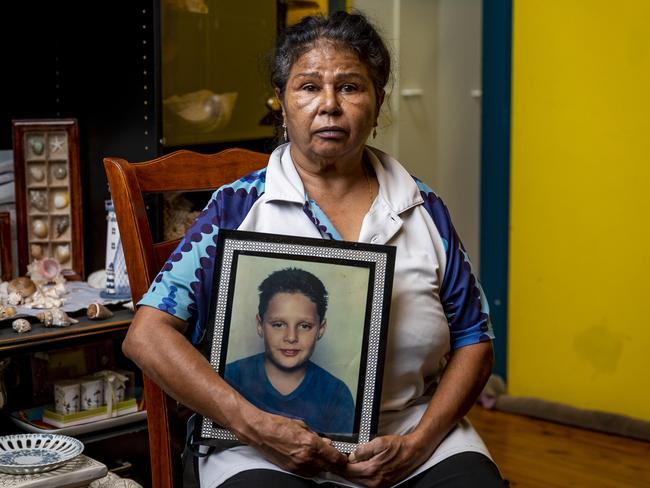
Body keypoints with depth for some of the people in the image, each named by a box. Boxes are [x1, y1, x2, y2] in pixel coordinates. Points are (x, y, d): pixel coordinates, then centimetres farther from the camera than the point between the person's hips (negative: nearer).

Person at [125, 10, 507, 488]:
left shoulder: (423, 210, 9)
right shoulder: (238, 207, 1)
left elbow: (474, 341, 10)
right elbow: (147, 336, -5)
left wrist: (417, 443, -6)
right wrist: (256, 425, -16)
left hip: (415, 436, 3)